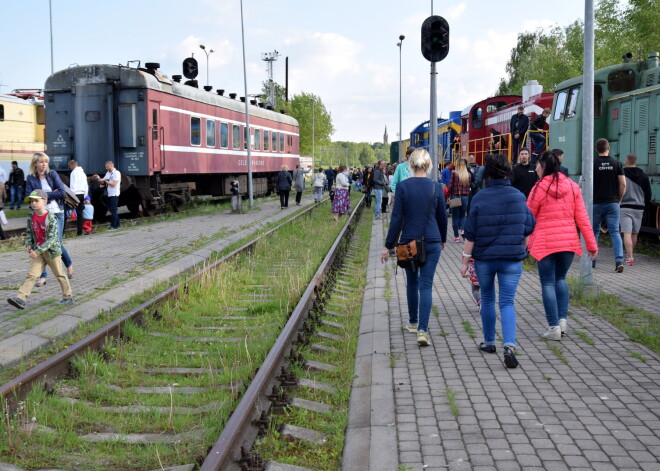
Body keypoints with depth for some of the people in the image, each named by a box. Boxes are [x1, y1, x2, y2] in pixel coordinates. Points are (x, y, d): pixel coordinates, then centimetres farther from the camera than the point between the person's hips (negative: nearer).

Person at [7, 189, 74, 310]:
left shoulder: (51, 218, -17)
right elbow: (29, 233, 13)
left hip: (52, 250, -5)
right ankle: (21, 298, -13)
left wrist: (38, 250, -26)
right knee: (31, 274, -5)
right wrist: (28, 245, -6)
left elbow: (51, 238, -21)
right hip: (37, 251, 5)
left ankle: (68, 296, 24)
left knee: (59, 274, 9)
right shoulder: (31, 217, 1)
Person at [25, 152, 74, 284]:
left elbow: (62, 192, -8)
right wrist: (51, 194, -11)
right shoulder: (30, 178, 3)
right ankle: (42, 276, 9)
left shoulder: (53, 174, 2)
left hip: (56, 213, -1)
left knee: (57, 243, -4)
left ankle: (69, 264, 25)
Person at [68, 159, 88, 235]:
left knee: (77, 212, -6)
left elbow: (72, 186, -12)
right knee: (80, 213, 8)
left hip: (76, 194, -7)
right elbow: (86, 186, 19)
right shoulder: (82, 172, 17)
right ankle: (80, 230, 7)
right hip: (82, 194, 7)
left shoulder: (74, 172, -6)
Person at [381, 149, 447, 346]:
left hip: (408, 241, 0)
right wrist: (442, 240, 24)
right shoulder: (436, 187, -2)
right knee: (426, 285, -1)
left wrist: (388, 246, 0)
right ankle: (422, 329, -11)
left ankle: (413, 323, 30)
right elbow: (442, 216, 8)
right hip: (431, 242, 0)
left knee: (412, 282, 18)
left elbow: (396, 218, -6)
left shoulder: (403, 186, -6)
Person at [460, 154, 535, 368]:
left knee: (487, 299, 17)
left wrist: (465, 260, -2)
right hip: (512, 258, 1)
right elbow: (528, 228, 8)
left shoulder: (480, 198, -8)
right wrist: (522, 248, 27)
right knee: (507, 302, 1)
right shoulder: (518, 197, 0)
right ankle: (509, 346, -17)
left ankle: (489, 342, 29)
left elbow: (471, 234, -8)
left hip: (484, 258, -1)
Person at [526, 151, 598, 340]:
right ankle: (562, 319, 10)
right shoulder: (572, 186, 3)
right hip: (568, 241, 4)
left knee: (548, 283, 3)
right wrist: (591, 243, 6)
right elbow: (582, 217, 3)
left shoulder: (539, 188, -7)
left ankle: (554, 327, 1)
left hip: (545, 242, -4)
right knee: (561, 279, 21)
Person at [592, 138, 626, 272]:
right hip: (613, 203, 1)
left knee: (594, 232, 12)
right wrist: (619, 199, 11)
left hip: (596, 203, -1)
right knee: (615, 232, 2)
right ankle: (619, 261, -10)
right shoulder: (616, 163, 0)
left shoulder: (592, 164, -5)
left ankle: (591, 260, 16)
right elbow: (623, 184, -2)